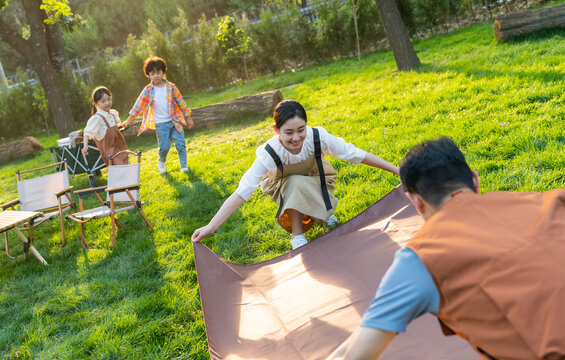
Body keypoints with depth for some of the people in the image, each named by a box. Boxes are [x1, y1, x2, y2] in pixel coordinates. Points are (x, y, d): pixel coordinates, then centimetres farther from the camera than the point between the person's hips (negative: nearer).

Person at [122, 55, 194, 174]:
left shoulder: (171, 87, -1)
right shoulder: (148, 90, -4)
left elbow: (181, 102, 7)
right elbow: (139, 105, -2)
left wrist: (188, 118, 10)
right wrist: (128, 121, -4)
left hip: (175, 120, 2)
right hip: (160, 124, -1)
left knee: (181, 144, -2)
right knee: (164, 147, -5)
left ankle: (184, 166, 11)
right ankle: (161, 162, 25)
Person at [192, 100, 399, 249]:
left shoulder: (318, 137, -33)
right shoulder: (269, 154, -36)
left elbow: (357, 155, -23)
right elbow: (241, 193, -38)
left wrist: (396, 169, -19)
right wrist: (211, 227, -46)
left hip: (315, 183, 2)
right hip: (285, 187, -2)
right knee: (296, 184, -34)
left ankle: (324, 212, 6)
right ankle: (297, 236, -18)